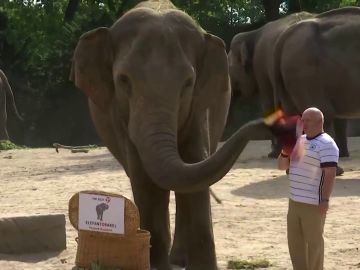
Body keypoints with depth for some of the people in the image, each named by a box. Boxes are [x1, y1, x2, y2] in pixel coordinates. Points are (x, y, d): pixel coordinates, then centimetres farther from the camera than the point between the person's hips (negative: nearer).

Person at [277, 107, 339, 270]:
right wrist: (286, 150, -1)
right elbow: (282, 166, 18)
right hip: (294, 201, 8)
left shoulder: (326, 144, -11)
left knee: (314, 242, -1)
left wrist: (325, 200, -24)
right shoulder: (298, 141, 15)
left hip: (314, 204, -8)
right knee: (295, 241, 13)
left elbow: (330, 173, -18)